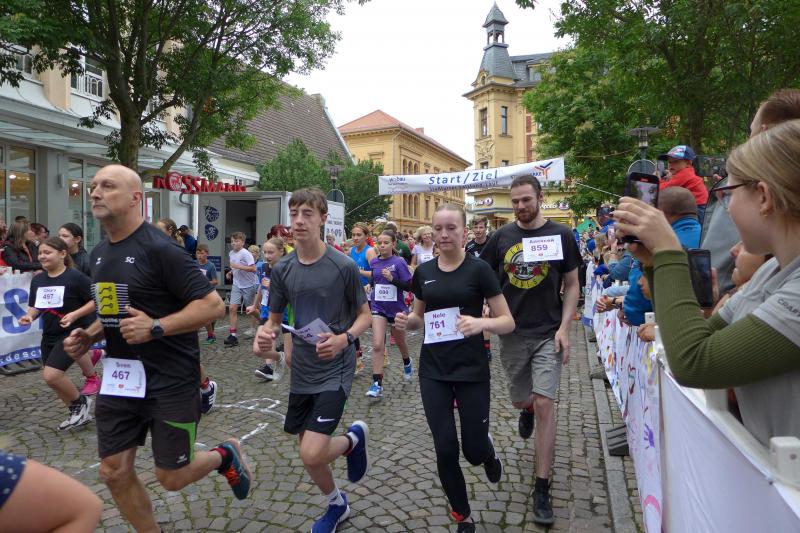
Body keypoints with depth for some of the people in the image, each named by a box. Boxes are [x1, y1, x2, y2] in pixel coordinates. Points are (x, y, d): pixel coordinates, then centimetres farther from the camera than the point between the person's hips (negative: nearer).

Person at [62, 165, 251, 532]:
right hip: (120, 376, 7)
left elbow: (214, 305, -19)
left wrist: (156, 327, -27)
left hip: (170, 379, -7)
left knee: (171, 479, 5)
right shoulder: (98, 253, 8)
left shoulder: (159, 248, -17)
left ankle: (225, 455, 34)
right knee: (114, 473, 11)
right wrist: (88, 336, 4)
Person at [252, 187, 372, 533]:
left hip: (335, 370, -5)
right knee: (309, 453, 15)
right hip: (302, 371, 5)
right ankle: (337, 505, 44)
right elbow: (275, 320, 8)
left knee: (312, 454, -15)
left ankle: (354, 437, 18)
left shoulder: (343, 266, -13)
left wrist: (344, 338, -23)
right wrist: (263, 335, -15)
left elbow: (365, 315, -4)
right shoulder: (282, 269, 0)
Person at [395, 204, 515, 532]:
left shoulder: (479, 269, -8)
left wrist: (481, 323, -28)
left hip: (471, 370, -3)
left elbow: (508, 322, -7)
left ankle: (489, 452, 45)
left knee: (473, 450, 6)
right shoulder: (423, 272, 4)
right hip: (433, 371, 3)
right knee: (445, 449, 4)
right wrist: (406, 321, -7)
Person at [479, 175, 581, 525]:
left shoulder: (560, 235, -3)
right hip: (512, 334, 2)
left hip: (548, 334, -2)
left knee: (544, 404, -9)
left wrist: (564, 328, -8)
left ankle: (542, 488, 4)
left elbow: (571, 285, 1)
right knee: (520, 400, 16)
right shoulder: (501, 237, 1)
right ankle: (527, 410, 56)